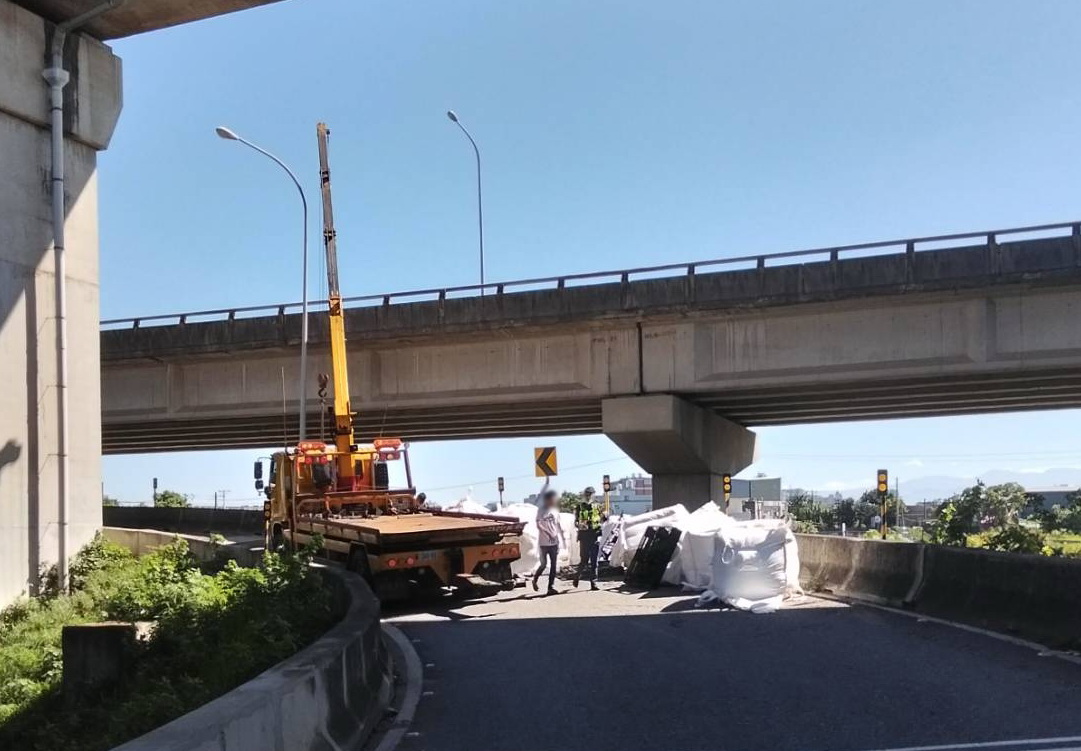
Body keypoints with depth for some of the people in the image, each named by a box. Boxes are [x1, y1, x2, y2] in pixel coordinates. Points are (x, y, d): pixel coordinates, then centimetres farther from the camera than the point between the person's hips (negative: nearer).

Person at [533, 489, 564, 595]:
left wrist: (561, 538, 12)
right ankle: (535, 580, 21)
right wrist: (549, 534, -22)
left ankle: (551, 586, 2)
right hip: (544, 542, -5)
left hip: (554, 542, 5)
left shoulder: (555, 510, 12)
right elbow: (539, 525, -11)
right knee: (544, 564, -3)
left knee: (553, 565, 1)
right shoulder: (541, 510, -4)